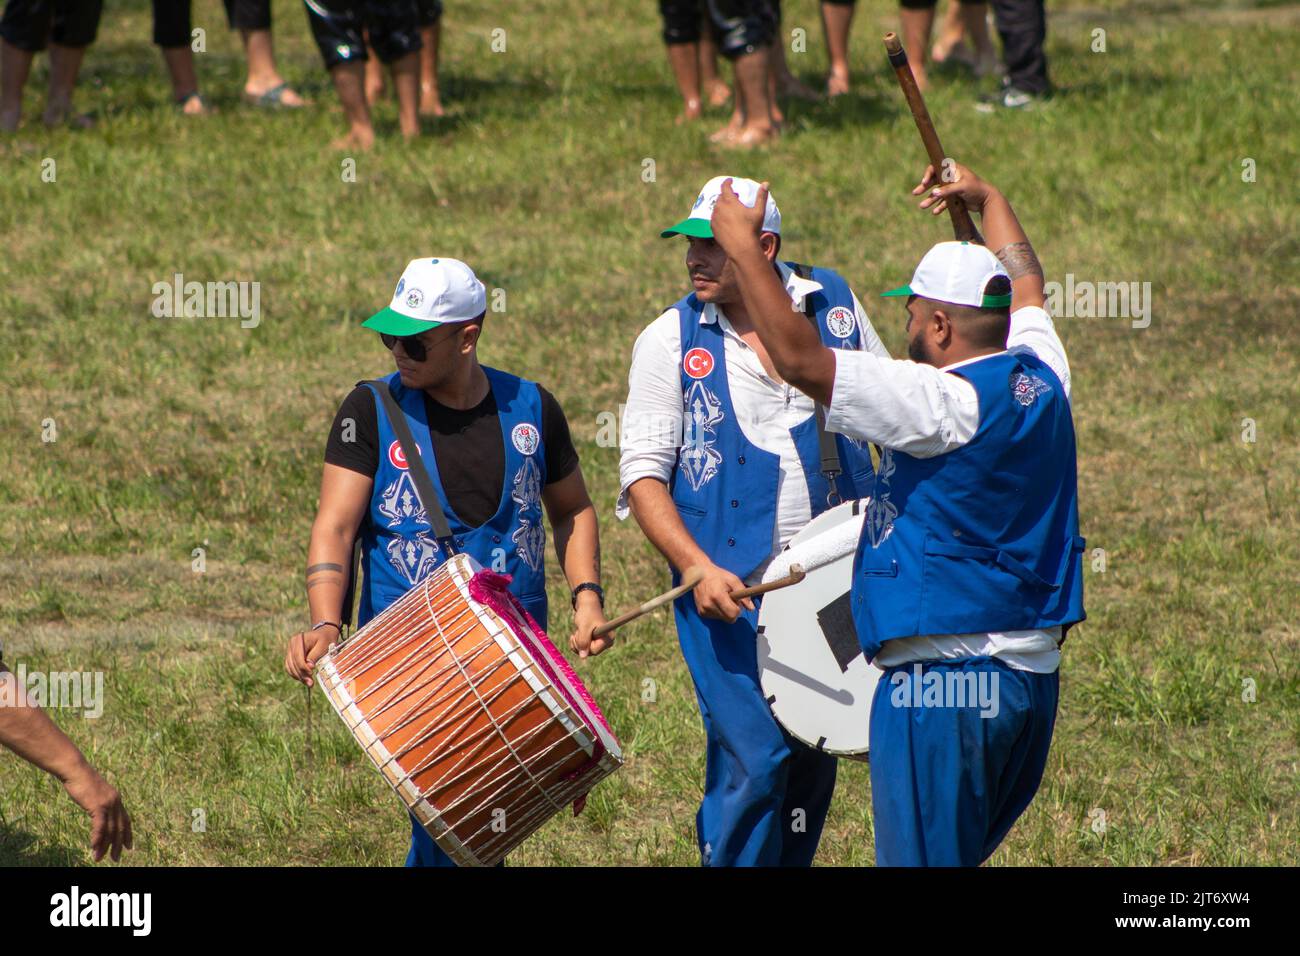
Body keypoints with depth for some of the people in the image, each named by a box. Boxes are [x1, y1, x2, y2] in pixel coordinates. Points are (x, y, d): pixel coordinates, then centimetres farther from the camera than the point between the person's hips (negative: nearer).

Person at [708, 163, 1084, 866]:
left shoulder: (940, 404, -16)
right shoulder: (1040, 379, 7)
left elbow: (797, 358, -20)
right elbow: (1025, 287, 29)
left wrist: (743, 247, -9)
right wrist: (985, 198, 46)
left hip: (942, 683, -8)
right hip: (1035, 676, 8)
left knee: (922, 858, -3)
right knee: (958, 856, 18)